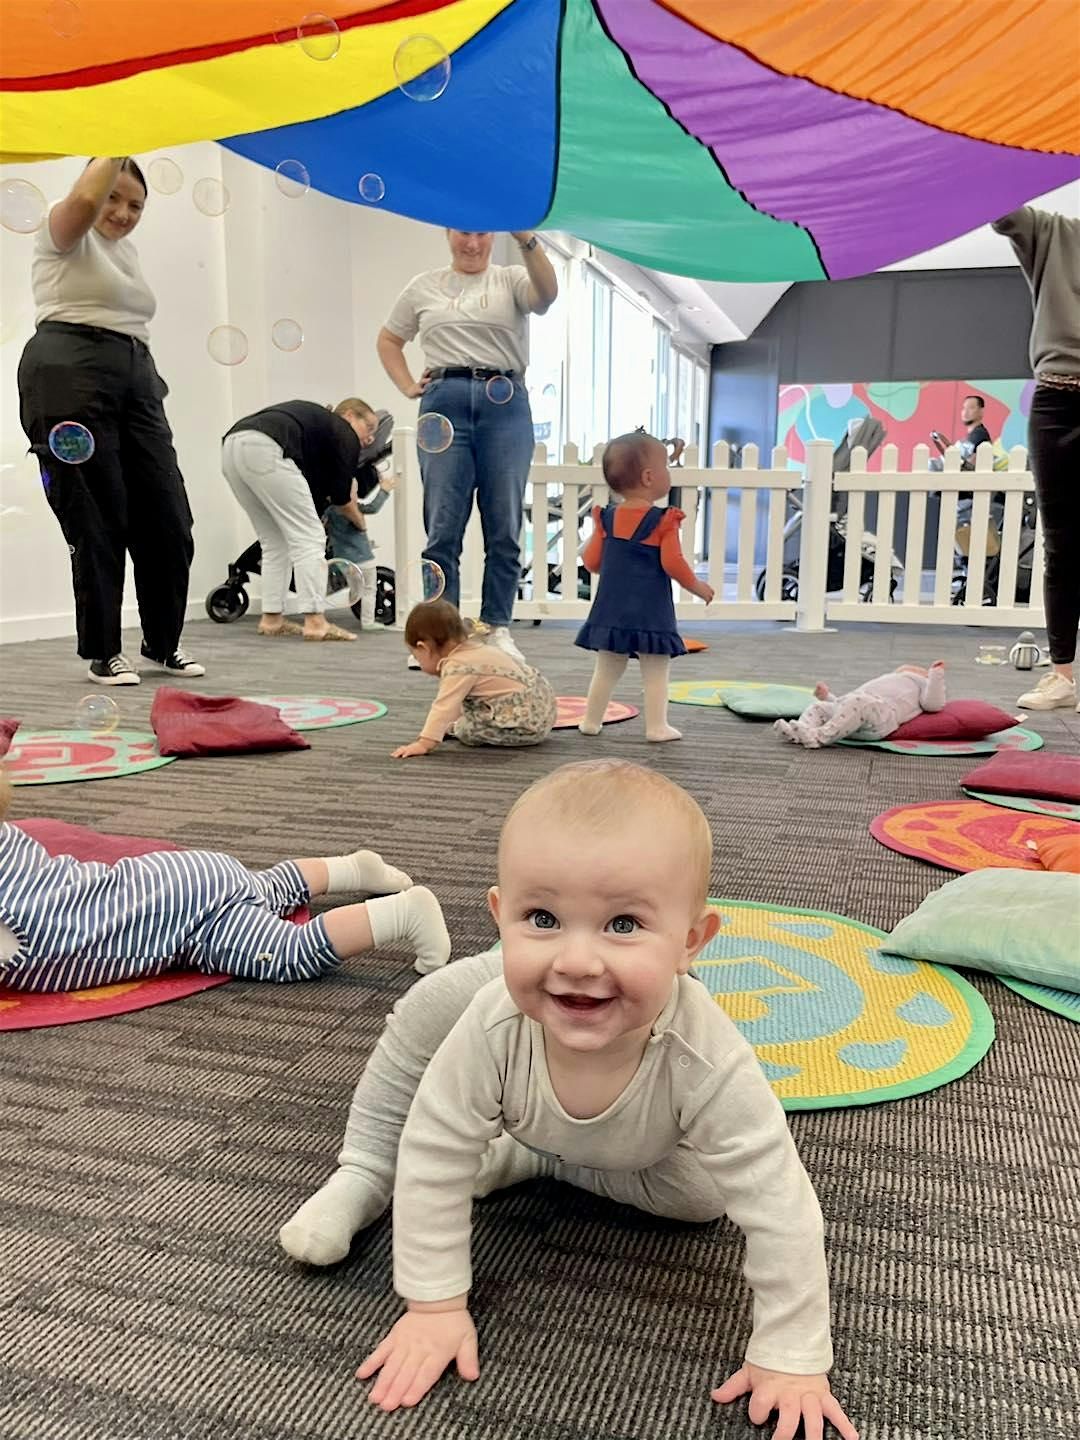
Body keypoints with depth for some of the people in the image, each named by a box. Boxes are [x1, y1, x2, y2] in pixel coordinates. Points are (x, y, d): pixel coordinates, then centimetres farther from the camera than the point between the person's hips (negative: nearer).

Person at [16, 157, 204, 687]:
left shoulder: (126, 249, 26)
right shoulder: (65, 233, 4)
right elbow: (85, 199, -21)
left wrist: (150, 387, 18)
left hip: (136, 379, 7)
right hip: (70, 377, -7)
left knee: (167, 519, 2)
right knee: (98, 521, -6)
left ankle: (163, 644, 16)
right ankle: (102, 654, 6)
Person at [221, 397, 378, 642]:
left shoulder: (317, 419, 36)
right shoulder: (346, 435, 14)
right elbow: (342, 499, 16)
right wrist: (361, 523, 34)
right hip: (264, 449, -8)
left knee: (275, 541, 18)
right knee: (308, 537, 0)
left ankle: (272, 619, 18)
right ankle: (315, 622, -4)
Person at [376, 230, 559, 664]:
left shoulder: (510, 281, 9)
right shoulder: (424, 287, 16)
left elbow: (546, 294, -13)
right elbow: (388, 339, 26)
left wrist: (527, 240, -27)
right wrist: (407, 386, 12)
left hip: (505, 405, -1)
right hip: (444, 403, 1)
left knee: (504, 527, 1)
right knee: (442, 527, -2)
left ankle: (498, 629, 11)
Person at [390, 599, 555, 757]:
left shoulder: (457, 667, -20)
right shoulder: (474, 647, 12)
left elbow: (444, 707, -25)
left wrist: (424, 744, -26)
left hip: (529, 722, -10)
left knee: (467, 730, -13)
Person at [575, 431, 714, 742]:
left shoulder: (606, 518, 3)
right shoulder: (664, 521, -11)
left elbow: (592, 561, 3)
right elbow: (672, 563, -16)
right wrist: (697, 586, 0)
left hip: (611, 610, 5)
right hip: (651, 612, -5)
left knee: (607, 669, 16)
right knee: (655, 671, 4)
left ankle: (591, 720, 20)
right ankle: (657, 726, 4)